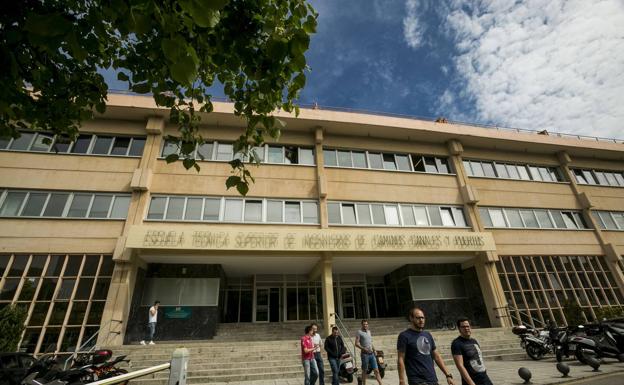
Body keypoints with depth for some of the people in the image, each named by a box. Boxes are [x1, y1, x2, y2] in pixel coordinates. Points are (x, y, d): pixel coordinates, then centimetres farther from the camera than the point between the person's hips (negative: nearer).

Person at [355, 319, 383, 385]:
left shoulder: (369, 331, 13)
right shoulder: (359, 332, -7)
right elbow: (356, 344, -12)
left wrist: (373, 348, 9)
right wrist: (364, 349, -21)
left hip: (372, 354, 5)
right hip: (365, 354, -5)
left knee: (376, 370, 2)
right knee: (364, 371, 6)